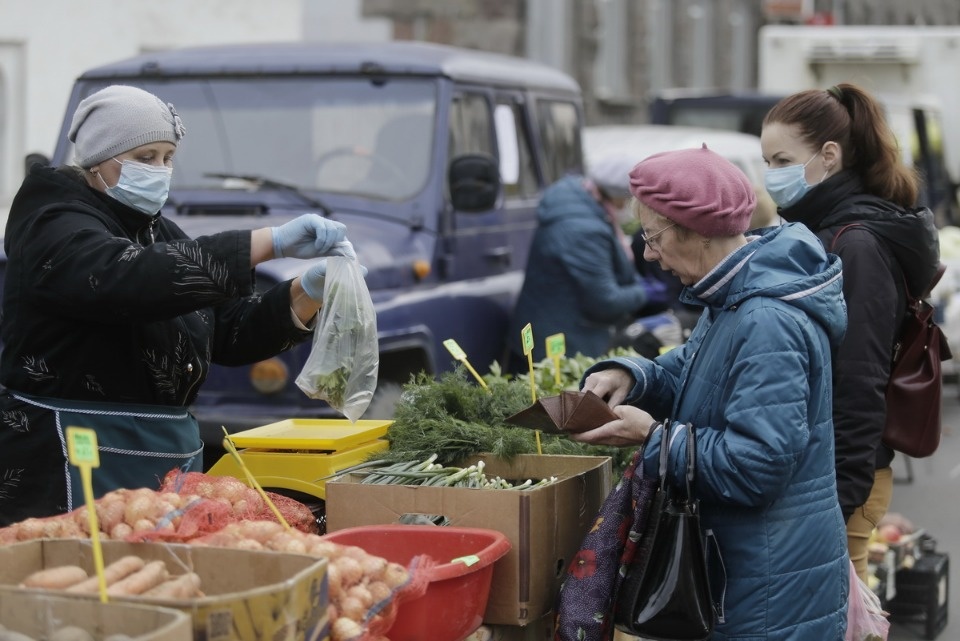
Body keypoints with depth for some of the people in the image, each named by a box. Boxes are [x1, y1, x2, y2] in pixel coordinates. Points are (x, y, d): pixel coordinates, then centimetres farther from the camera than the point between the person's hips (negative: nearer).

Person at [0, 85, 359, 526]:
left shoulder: (159, 234, 18)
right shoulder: (55, 229, -7)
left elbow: (233, 334, 12)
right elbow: (133, 277, -28)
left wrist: (308, 292, -8)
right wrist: (271, 242, -30)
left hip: (172, 456, 8)